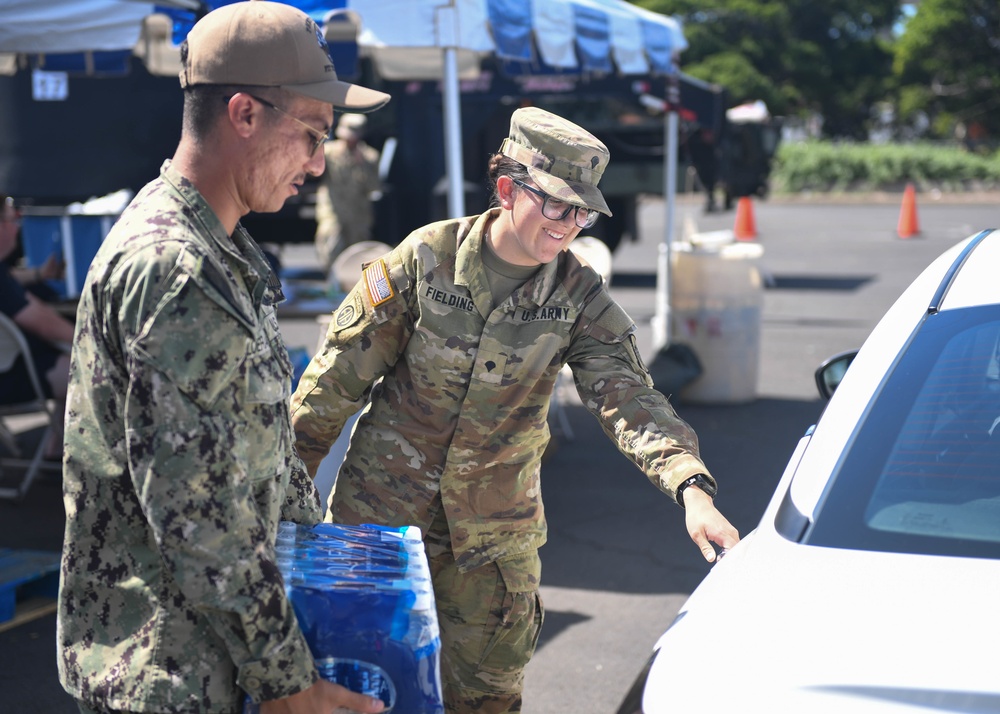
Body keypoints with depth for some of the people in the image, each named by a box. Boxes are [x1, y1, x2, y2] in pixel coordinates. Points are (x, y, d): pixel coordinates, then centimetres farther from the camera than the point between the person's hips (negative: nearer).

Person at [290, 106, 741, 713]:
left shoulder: (580, 298, -9)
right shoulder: (427, 256, -14)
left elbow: (628, 397, -21)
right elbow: (342, 371, -7)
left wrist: (693, 486, -37)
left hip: (496, 537, 2)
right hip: (380, 509, -1)